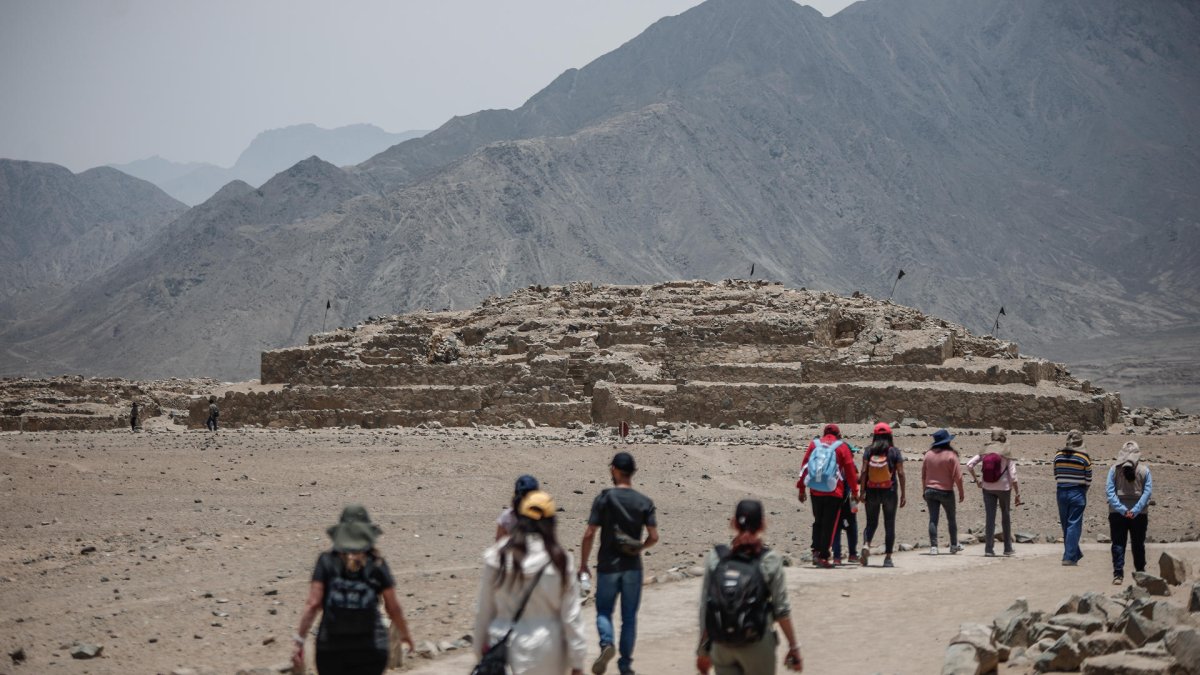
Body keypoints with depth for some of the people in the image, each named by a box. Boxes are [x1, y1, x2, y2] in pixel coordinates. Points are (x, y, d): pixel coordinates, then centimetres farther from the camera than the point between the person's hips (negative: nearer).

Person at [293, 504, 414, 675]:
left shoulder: (327, 561, 0)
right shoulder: (377, 564, 0)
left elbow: (313, 604, -9)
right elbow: (393, 608, 4)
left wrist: (299, 640, -10)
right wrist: (405, 634, 21)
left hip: (331, 648, 1)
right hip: (370, 648, -1)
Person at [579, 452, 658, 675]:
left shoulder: (604, 498, -9)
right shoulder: (645, 502, -3)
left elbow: (590, 534, -10)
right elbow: (653, 537, -6)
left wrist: (583, 564, 0)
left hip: (608, 566, -2)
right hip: (633, 566, 2)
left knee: (604, 611, 11)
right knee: (629, 616, 11)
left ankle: (607, 644, -16)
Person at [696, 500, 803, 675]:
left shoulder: (715, 558, -3)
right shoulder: (770, 561, -9)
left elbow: (704, 607, 0)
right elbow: (781, 609, -8)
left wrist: (703, 648, 9)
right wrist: (793, 647, 1)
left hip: (721, 646, 2)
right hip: (757, 646, -2)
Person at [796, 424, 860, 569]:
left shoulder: (814, 444, 9)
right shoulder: (842, 447, 1)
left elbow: (804, 466, 8)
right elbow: (850, 471, 1)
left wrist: (801, 489, 12)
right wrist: (855, 492, 7)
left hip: (815, 491, 3)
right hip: (834, 493, -3)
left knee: (818, 522, 16)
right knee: (829, 525, 2)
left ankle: (816, 551, 2)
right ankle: (823, 557, 0)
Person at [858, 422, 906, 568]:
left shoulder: (869, 451, 1)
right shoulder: (894, 451, -1)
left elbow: (864, 471, -4)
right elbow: (900, 474, -4)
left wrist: (862, 492, -2)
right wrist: (904, 494, 0)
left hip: (872, 491, 1)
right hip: (889, 492, -1)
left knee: (871, 523, 11)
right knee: (889, 525, 7)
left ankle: (866, 545, -17)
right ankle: (888, 558, 5)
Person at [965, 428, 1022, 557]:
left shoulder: (985, 451, 1)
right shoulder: (1007, 452, -7)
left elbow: (969, 464, -6)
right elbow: (1013, 475, -10)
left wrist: (975, 479, 5)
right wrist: (1017, 494, -5)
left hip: (987, 488, 2)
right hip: (1003, 487, -2)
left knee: (989, 517, 4)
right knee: (1006, 516, 15)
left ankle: (989, 549, -1)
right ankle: (1008, 548, 20)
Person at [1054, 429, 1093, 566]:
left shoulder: (1058, 455, 3)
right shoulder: (1084, 456, -8)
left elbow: (1056, 477, 4)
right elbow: (1088, 479, -3)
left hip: (1061, 493, 4)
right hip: (1077, 493, -4)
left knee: (1066, 525, 14)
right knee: (1074, 525, 0)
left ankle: (1075, 554, 26)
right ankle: (1069, 557, -4)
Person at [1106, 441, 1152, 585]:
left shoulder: (1114, 470, -3)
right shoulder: (1144, 470, -3)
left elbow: (1110, 492, -8)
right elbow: (1147, 492, -8)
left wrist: (1122, 510, -11)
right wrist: (1135, 511, -11)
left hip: (1117, 514, 0)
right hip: (1139, 514, 0)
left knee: (1118, 545, 2)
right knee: (1138, 545, 12)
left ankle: (1118, 575, -6)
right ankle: (1140, 573, 21)